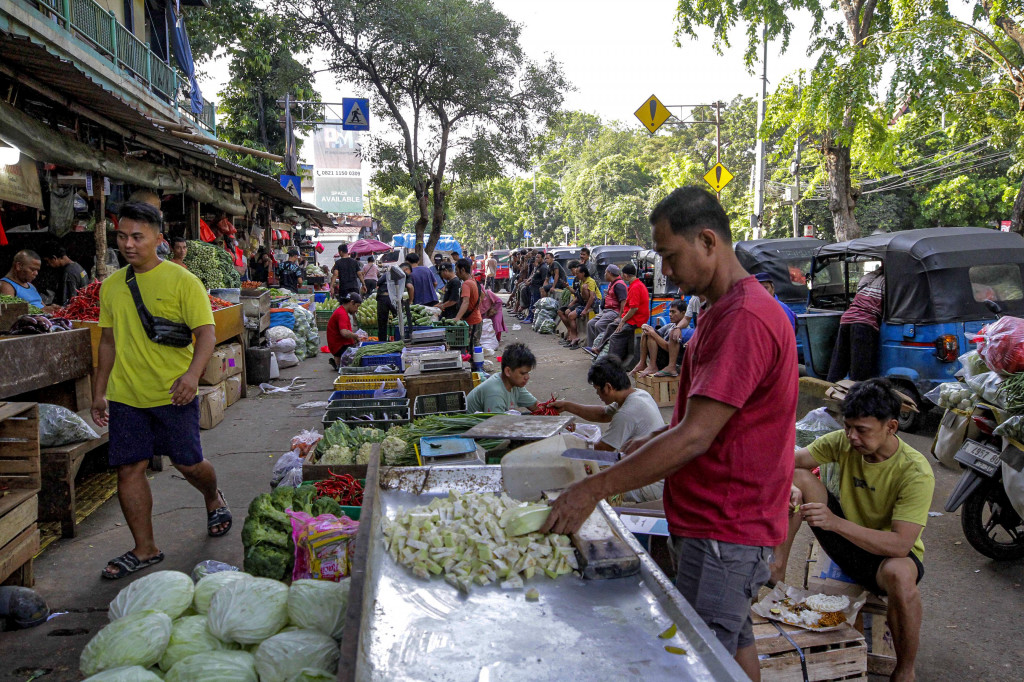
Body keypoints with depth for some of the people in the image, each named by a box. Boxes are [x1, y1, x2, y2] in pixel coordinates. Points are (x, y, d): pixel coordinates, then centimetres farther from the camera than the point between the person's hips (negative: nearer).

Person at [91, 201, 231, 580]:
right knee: (129, 468, 3)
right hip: (125, 396, 5)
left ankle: (213, 500, 39)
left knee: (188, 463, 5)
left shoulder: (182, 280, -6)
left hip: (173, 393, -4)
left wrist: (193, 373, -27)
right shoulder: (111, 286, 9)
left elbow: (206, 332, -11)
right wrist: (99, 392, 17)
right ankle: (145, 549, 18)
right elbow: (109, 341, 17)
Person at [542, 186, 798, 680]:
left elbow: (695, 437, -27)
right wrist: (652, 441, 7)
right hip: (719, 521, 10)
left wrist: (595, 489, -25)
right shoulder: (725, 309, 12)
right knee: (734, 640, 23)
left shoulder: (744, 319, -24)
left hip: (724, 531, -10)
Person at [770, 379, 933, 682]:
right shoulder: (844, 442, -13)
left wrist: (835, 522, -45)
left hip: (887, 553, -4)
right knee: (799, 477, -14)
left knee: (899, 573, -41)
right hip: (847, 540, 5)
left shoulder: (916, 473, -27)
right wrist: (789, 488, -34)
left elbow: (900, 544, -34)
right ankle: (777, 568, -9)